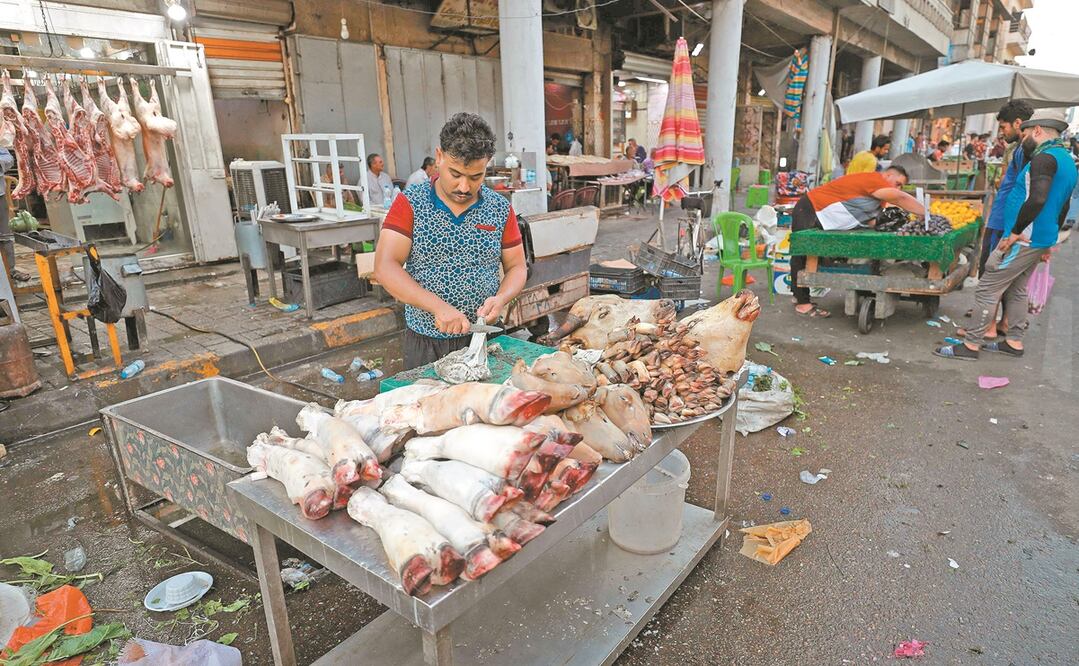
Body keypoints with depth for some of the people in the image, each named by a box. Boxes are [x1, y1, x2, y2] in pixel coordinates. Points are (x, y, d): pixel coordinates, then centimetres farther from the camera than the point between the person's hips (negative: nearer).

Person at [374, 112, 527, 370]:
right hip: (424, 343, -1)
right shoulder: (410, 203, -6)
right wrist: (439, 307, -26)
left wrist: (501, 298, -15)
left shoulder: (500, 208, 0)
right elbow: (384, 268, -15)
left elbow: (517, 267, 6)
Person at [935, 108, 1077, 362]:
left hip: (1022, 241, -10)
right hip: (1039, 241, 10)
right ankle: (1014, 342, 25)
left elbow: (1037, 199, -30)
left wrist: (1015, 232, -21)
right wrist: (1049, 243, 26)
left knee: (987, 290, -6)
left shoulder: (1044, 158, -16)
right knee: (1016, 291, 18)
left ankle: (971, 345, -2)